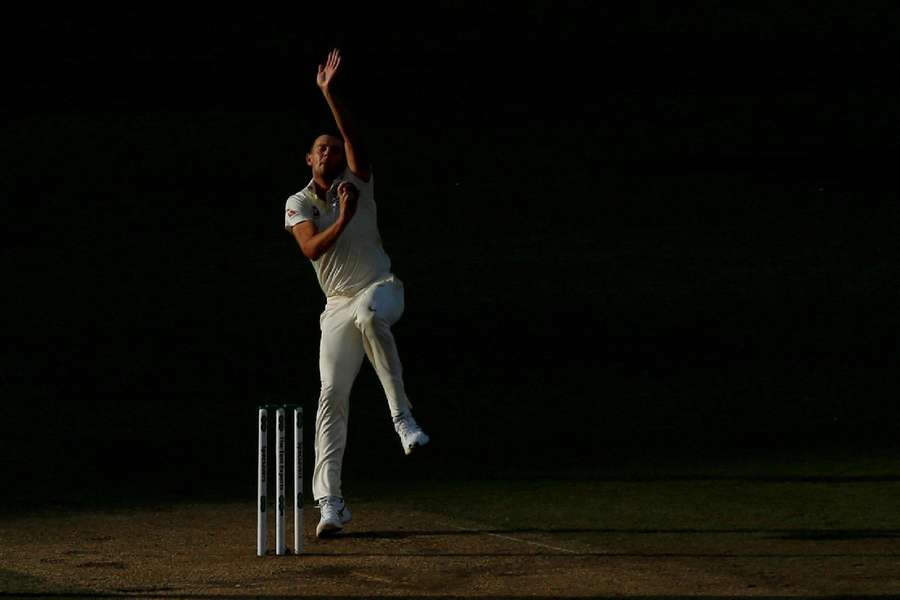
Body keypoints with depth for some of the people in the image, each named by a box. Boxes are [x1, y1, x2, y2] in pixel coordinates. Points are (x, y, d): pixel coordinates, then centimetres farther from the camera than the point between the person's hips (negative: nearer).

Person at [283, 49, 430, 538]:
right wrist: (344, 219, -23)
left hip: (378, 288, -3)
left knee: (369, 315, -41)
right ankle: (330, 502, -4)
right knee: (332, 395, -7)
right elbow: (312, 249, -11)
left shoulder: (357, 184, 1)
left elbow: (353, 139, -16)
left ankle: (402, 416, -34)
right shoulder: (298, 204, 5)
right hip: (338, 304, 3)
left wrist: (330, 94, -27)